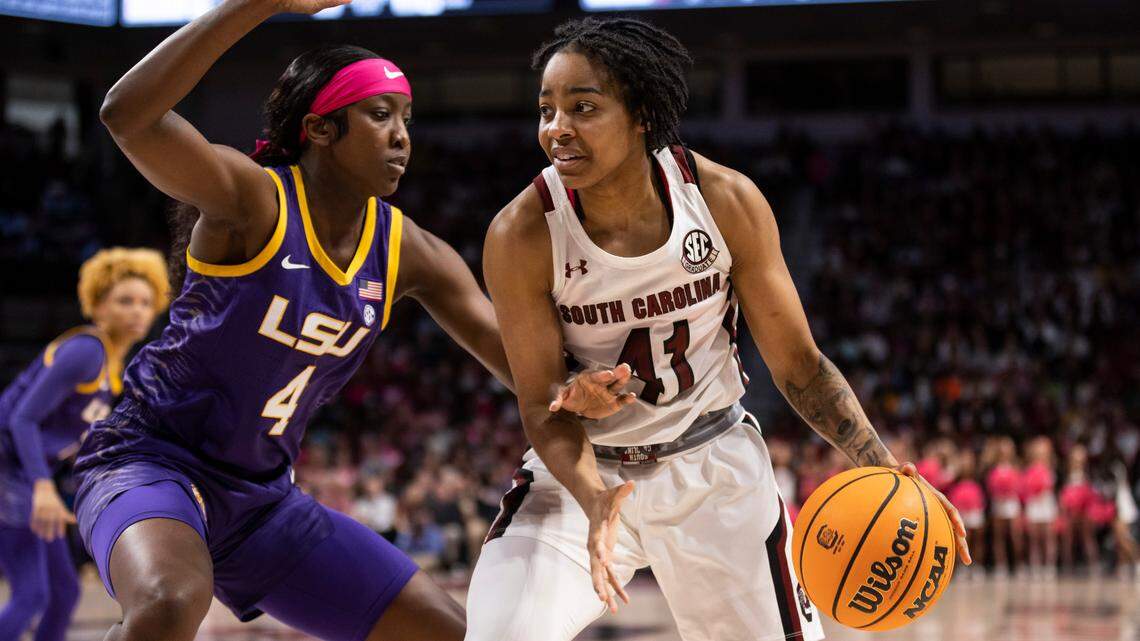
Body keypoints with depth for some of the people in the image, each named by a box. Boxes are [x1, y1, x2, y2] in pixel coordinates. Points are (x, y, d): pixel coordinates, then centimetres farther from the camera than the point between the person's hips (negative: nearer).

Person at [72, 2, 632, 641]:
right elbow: (129, 115, -36)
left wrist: (565, 394, -25)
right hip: (151, 464, -7)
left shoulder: (407, 253, 1)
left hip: (264, 499, 7)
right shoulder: (253, 200, -18)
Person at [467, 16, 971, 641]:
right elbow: (544, 406, -13)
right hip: (583, 471, -1)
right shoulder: (521, 237, -21)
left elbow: (798, 365, -5)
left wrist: (883, 468, -18)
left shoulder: (727, 202, -17)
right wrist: (593, 499, -33)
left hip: (712, 465, 1)